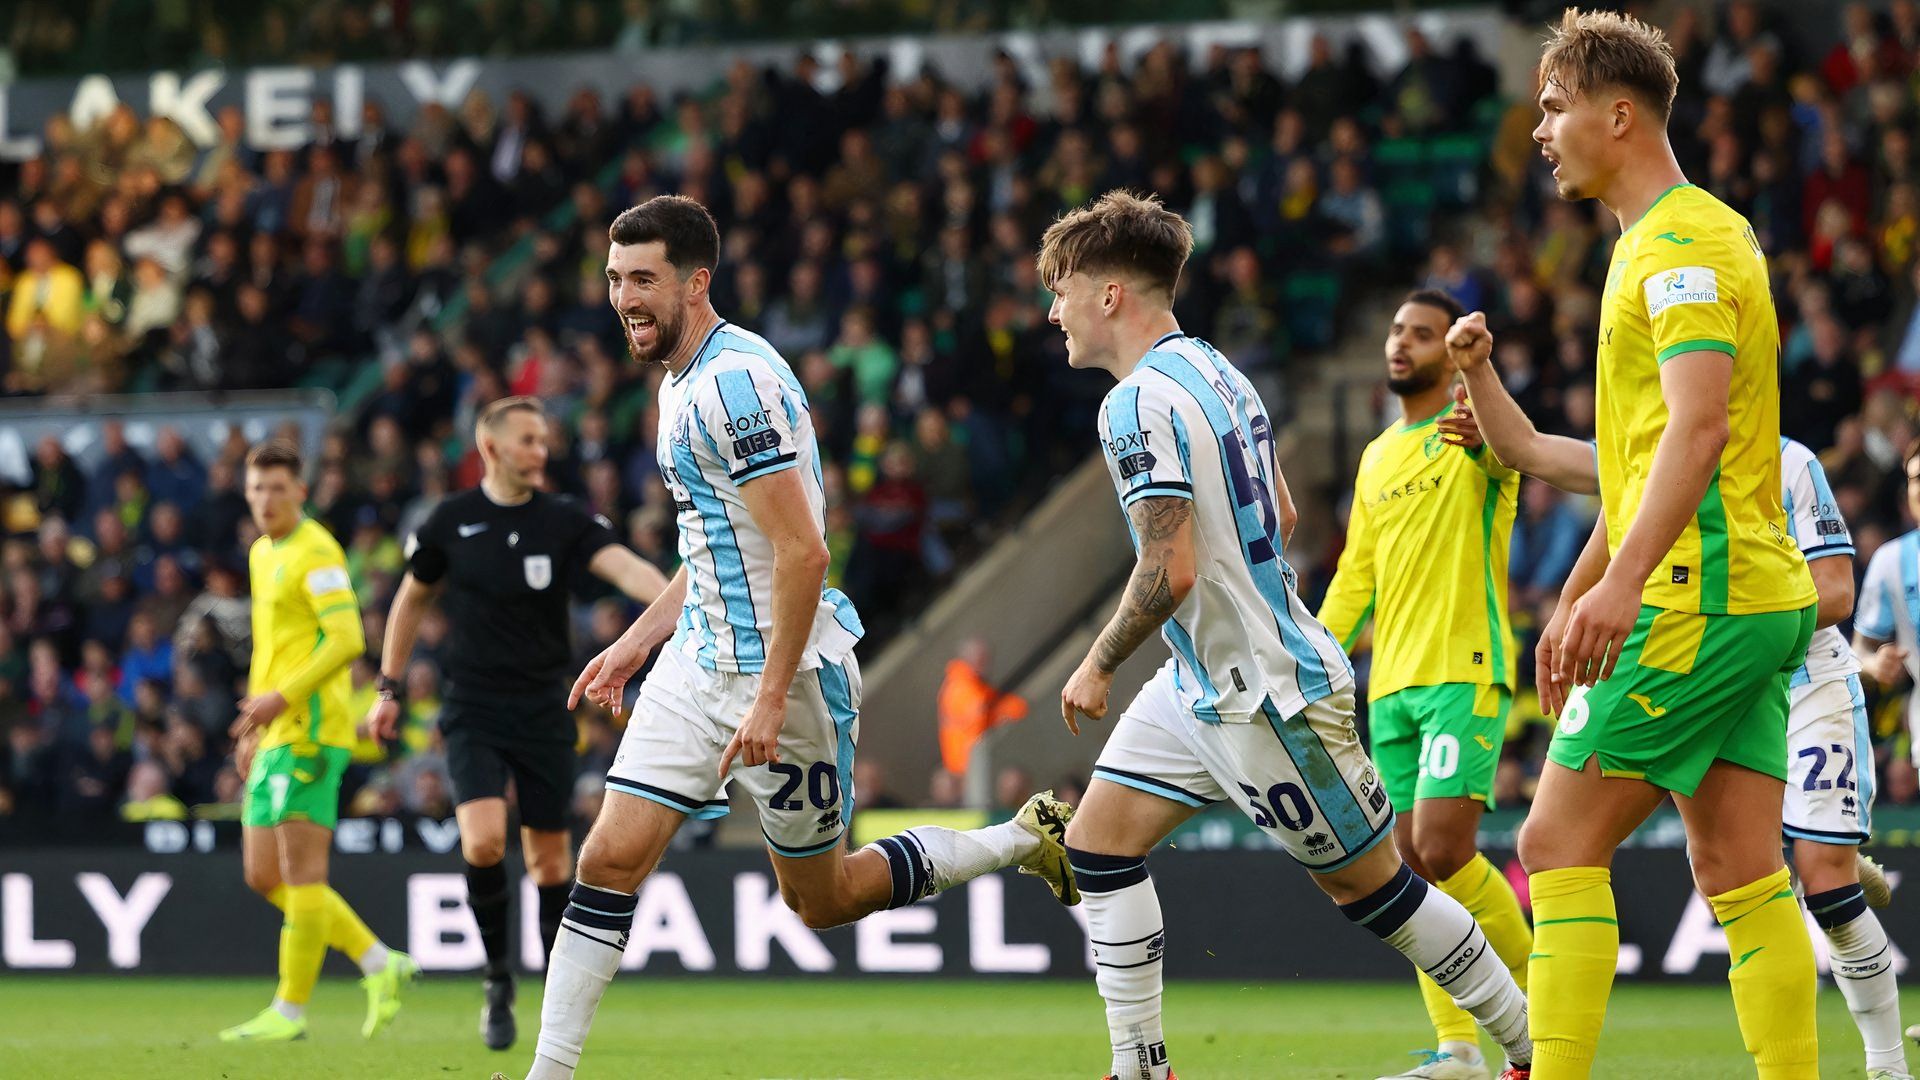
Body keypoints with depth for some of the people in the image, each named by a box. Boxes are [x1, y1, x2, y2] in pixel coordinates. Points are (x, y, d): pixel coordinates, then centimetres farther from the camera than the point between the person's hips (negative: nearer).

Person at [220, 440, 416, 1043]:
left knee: (301, 873, -6)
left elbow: (347, 639, -19)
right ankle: (380, 965, 14)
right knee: (265, 877, 9)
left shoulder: (315, 551, -10)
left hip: (309, 733, -10)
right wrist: (254, 726, 23)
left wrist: (281, 698, -22)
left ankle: (290, 1011, -2)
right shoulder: (263, 553, 19)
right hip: (274, 737, 10)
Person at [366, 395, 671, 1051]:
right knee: (484, 841, -20)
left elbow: (625, 567, -18)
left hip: (544, 712, 1)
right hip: (473, 709, -1)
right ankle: (497, 979, 0)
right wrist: (389, 688, 13)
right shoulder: (450, 523, -1)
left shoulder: (565, 522, -2)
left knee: (550, 859, 3)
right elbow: (412, 599, 13)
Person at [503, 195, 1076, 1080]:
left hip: (782, 669, -9)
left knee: (821, 900, 6)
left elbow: (802, 551, -24)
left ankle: (1025, 841, 23)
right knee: (610, 858, -4)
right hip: (701, 661, 9)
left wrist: (772, 698, -25)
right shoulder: (684, 380, 11)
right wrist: (639, 638, 21)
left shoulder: (735, 383, -21)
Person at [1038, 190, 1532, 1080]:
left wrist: (1098, 666, -14)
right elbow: (1281, 517, 19)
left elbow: (1171, 570, -28)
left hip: (1264, 695, -10)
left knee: (1371, 885, 1)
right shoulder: (1216, 371, 9)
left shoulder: (1138, 404, -21)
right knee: (1099, 842, 5)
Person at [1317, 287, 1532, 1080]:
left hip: (1465, 672, -7)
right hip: (1392, 683, 7)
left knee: (1443, 850, -17)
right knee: (1414, 863, 2)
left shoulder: (1472, 435, -1)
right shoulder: (1377, 458, 20)